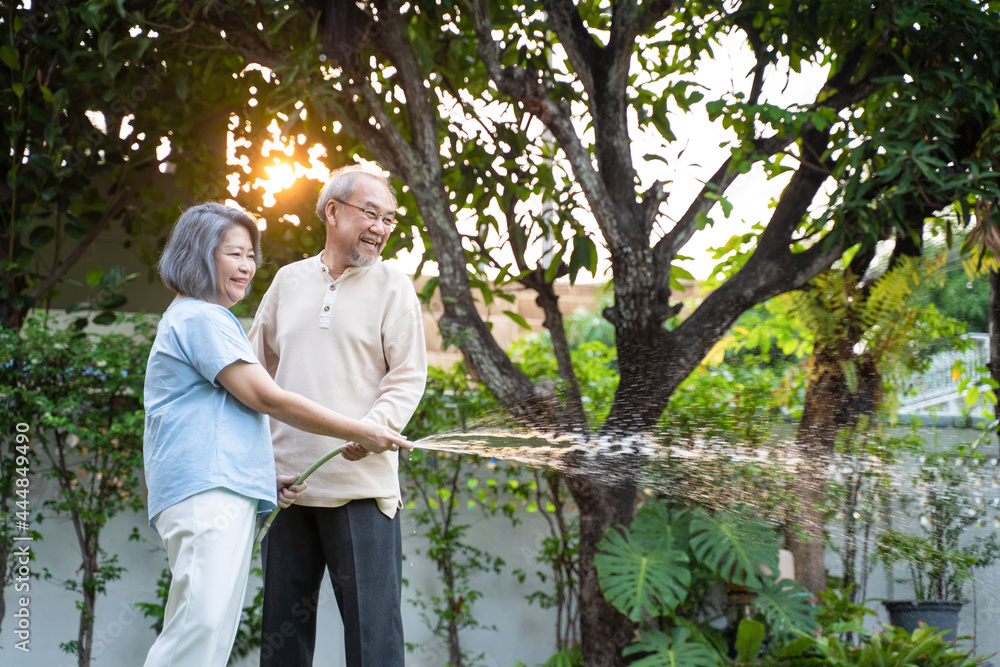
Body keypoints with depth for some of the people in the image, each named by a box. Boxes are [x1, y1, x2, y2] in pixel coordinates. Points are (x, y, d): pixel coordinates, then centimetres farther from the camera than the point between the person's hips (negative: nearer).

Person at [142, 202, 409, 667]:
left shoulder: (207, 320, 28)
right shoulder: (200, 319, -5)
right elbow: (267, 399, -11)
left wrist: (268, 477, 17)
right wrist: (362, 432, -6)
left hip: (228, 493, 11)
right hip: (206, 491, -11)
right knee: (202, 626, -21)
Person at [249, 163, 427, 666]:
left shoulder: (393, 287, 4)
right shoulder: (289, 281, 14)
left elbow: (408, 377, -2)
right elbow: (254, 370, 21)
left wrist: (373, 427, -19)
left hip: (361, 482, -4)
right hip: (285, 479, 4)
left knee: (373, 625, -6)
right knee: (282, 625, 8)